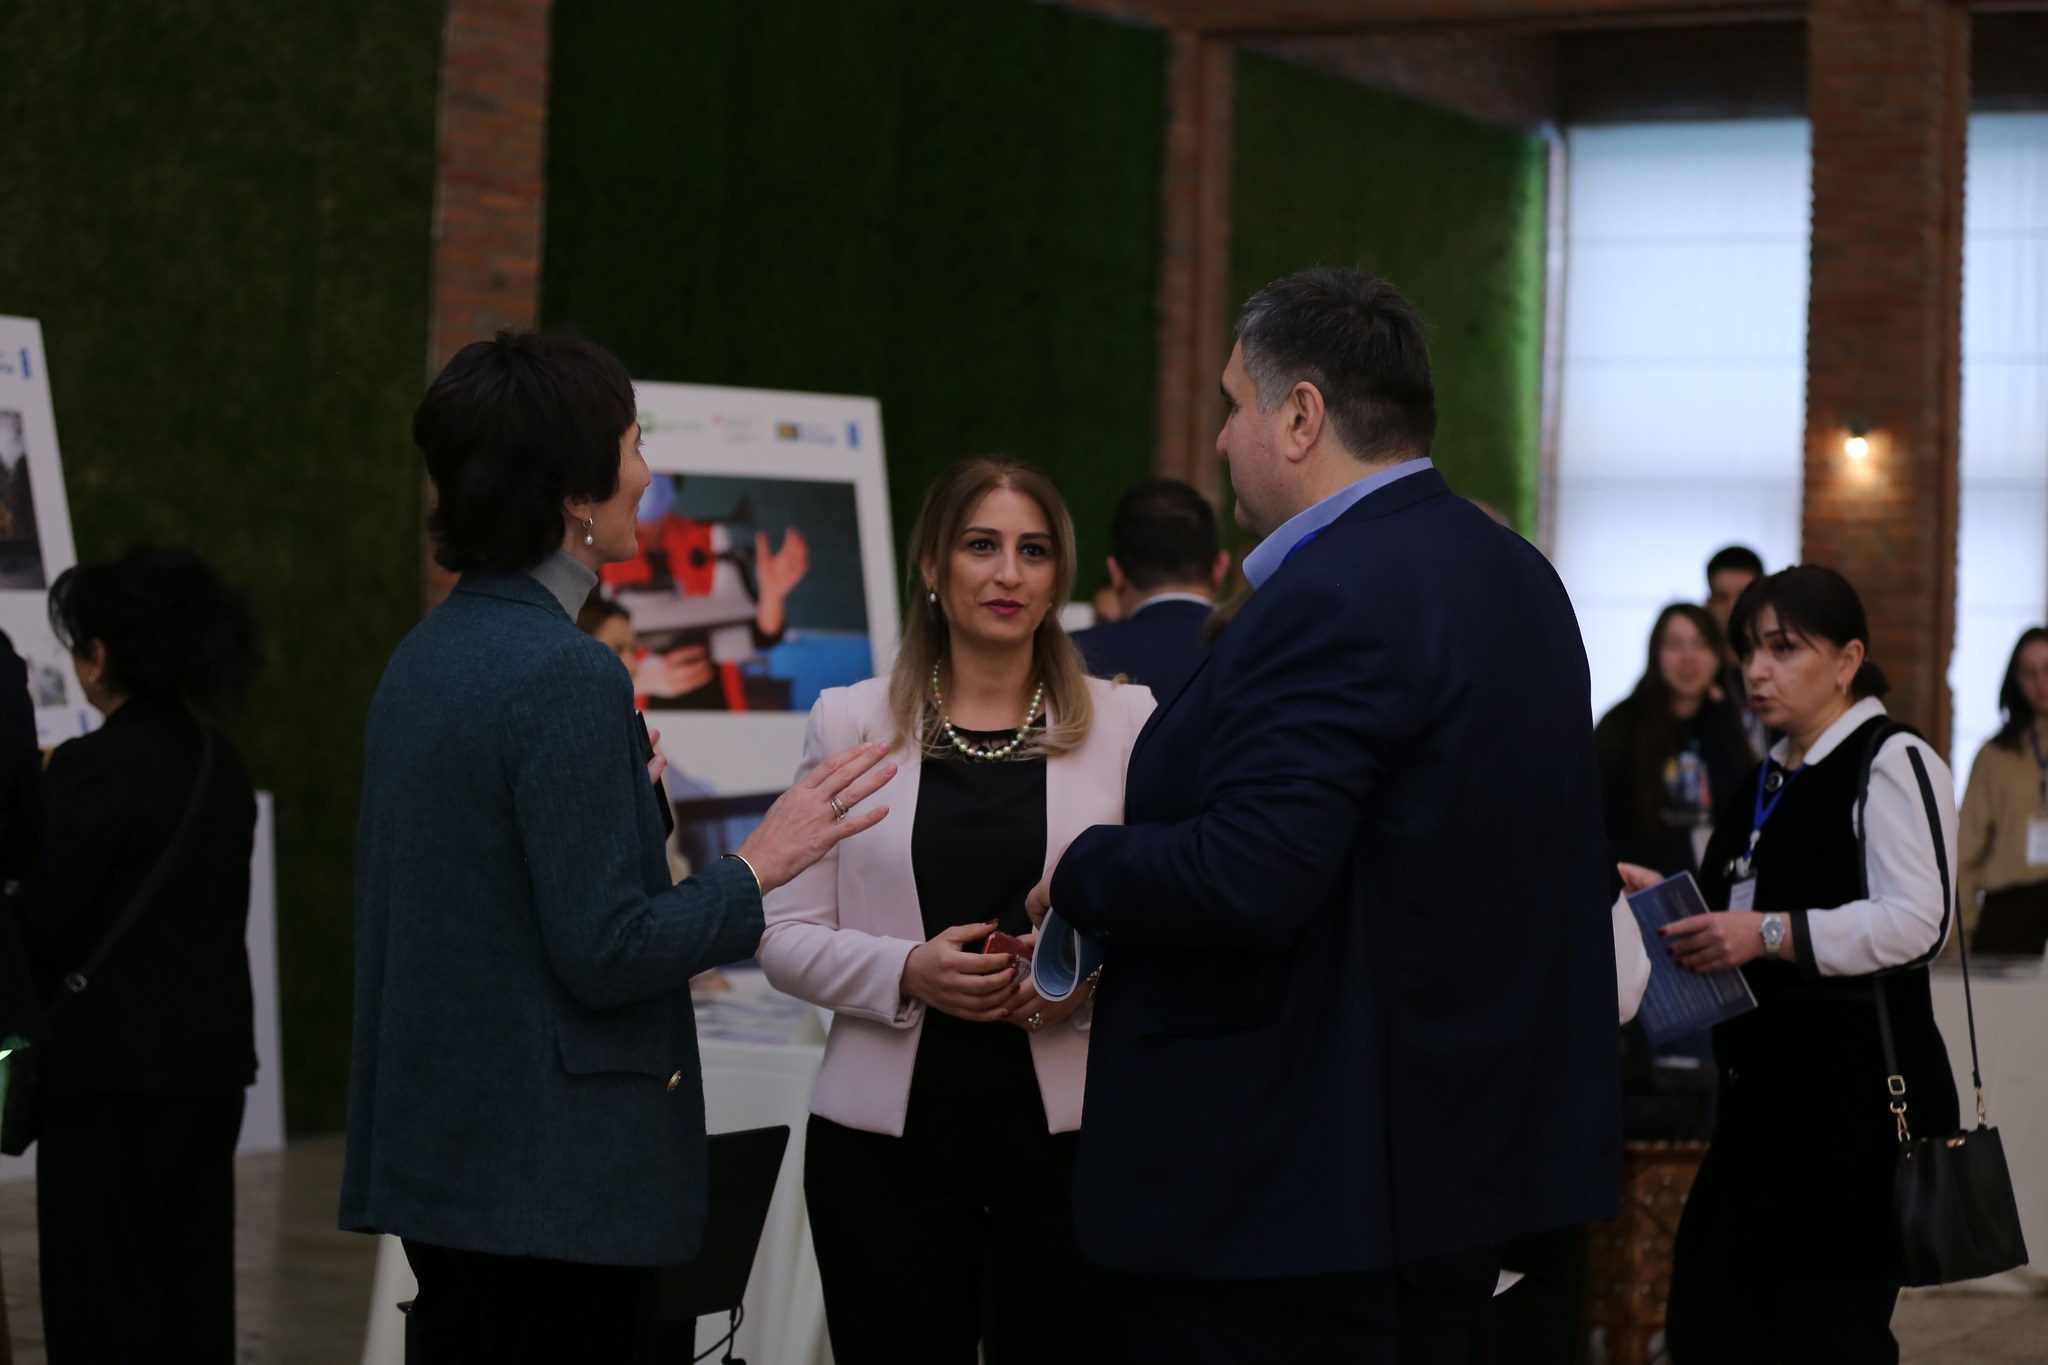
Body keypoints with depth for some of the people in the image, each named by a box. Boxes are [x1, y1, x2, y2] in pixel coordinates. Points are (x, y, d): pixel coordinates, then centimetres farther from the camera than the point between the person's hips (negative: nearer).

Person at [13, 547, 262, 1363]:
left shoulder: (95, 768, -16)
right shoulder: (221, 765, 8)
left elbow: (43, 921, -14)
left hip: (112, 1059, -8)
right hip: (214, 1055, 8)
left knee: (102, 1295, 0)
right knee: (196, 1277, 12)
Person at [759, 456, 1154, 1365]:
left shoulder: (1124, 721, 6)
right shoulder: (849, 722, 6)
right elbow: (788, 938, 4)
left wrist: (1089, 978, -14)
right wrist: (908, 972, -13)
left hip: (1066, 1126, 0)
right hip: (890, 1129, 0)